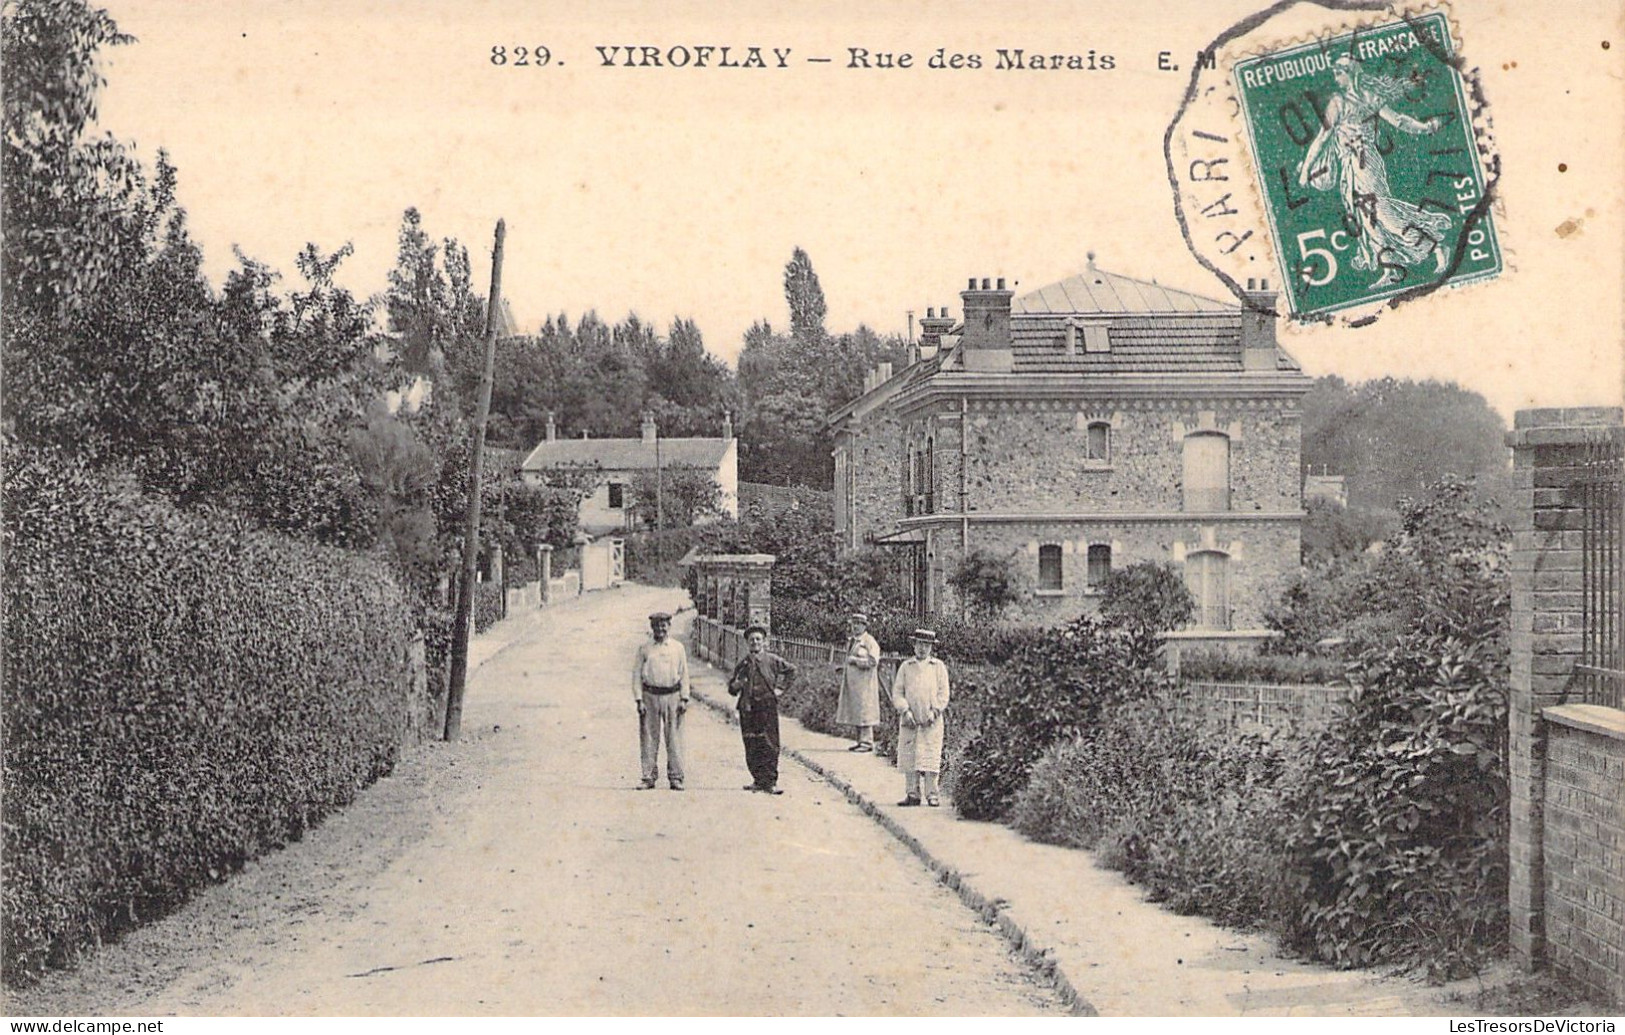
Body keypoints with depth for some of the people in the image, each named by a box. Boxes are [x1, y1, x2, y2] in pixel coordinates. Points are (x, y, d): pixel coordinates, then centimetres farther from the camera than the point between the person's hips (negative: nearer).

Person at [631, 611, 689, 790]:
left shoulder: (678, 648, 9)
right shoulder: (644, 649, 7)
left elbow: (684, 675, 9)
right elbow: (636, 675, 5)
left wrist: (684, 699, 1)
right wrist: (639, 700, -3)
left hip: (672, 696, 0)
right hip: (650, 696, 0)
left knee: (674, 738, -1)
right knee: (649, 738, 1)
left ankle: (675, 777, 4)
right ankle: (649, 777, 7)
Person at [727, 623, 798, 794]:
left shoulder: (772, 660, 3)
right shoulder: (743, 663, 10)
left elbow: (791, 670, 16)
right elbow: (732, 688, 14)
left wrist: (781, 688, 9)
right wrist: (736, 685, -10)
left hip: (767, 707, -3)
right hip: (748, 708, 3)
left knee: (770, 745, -8)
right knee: (751, 746, 3)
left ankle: (770, 782, -6)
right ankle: (758, 780, 14)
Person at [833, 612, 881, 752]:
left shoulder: (869, 641, -8)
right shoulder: (851, 641, 17)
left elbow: (873, 661, -17)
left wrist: (855, 660, -16)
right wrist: (842, 665, 12)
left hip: (864, 682, -8)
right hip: (852, 682, 8)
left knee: (864, 712, -7)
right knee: (855, 713, 9)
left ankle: (867, 742, -4)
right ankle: (861, 740, 16)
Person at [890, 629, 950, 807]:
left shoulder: (938, 666, 8)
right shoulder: (906, 666, 10)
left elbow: (943, 692, 4)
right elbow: (897, 692, 6)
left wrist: (935, 711, -9)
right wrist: (905, 711, -8)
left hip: (932, 721, -1)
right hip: (910, 720, 1)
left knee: (930, 757, -6)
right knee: (909, 757, -1)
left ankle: (931, 794, -3)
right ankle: (912, 794, 3)